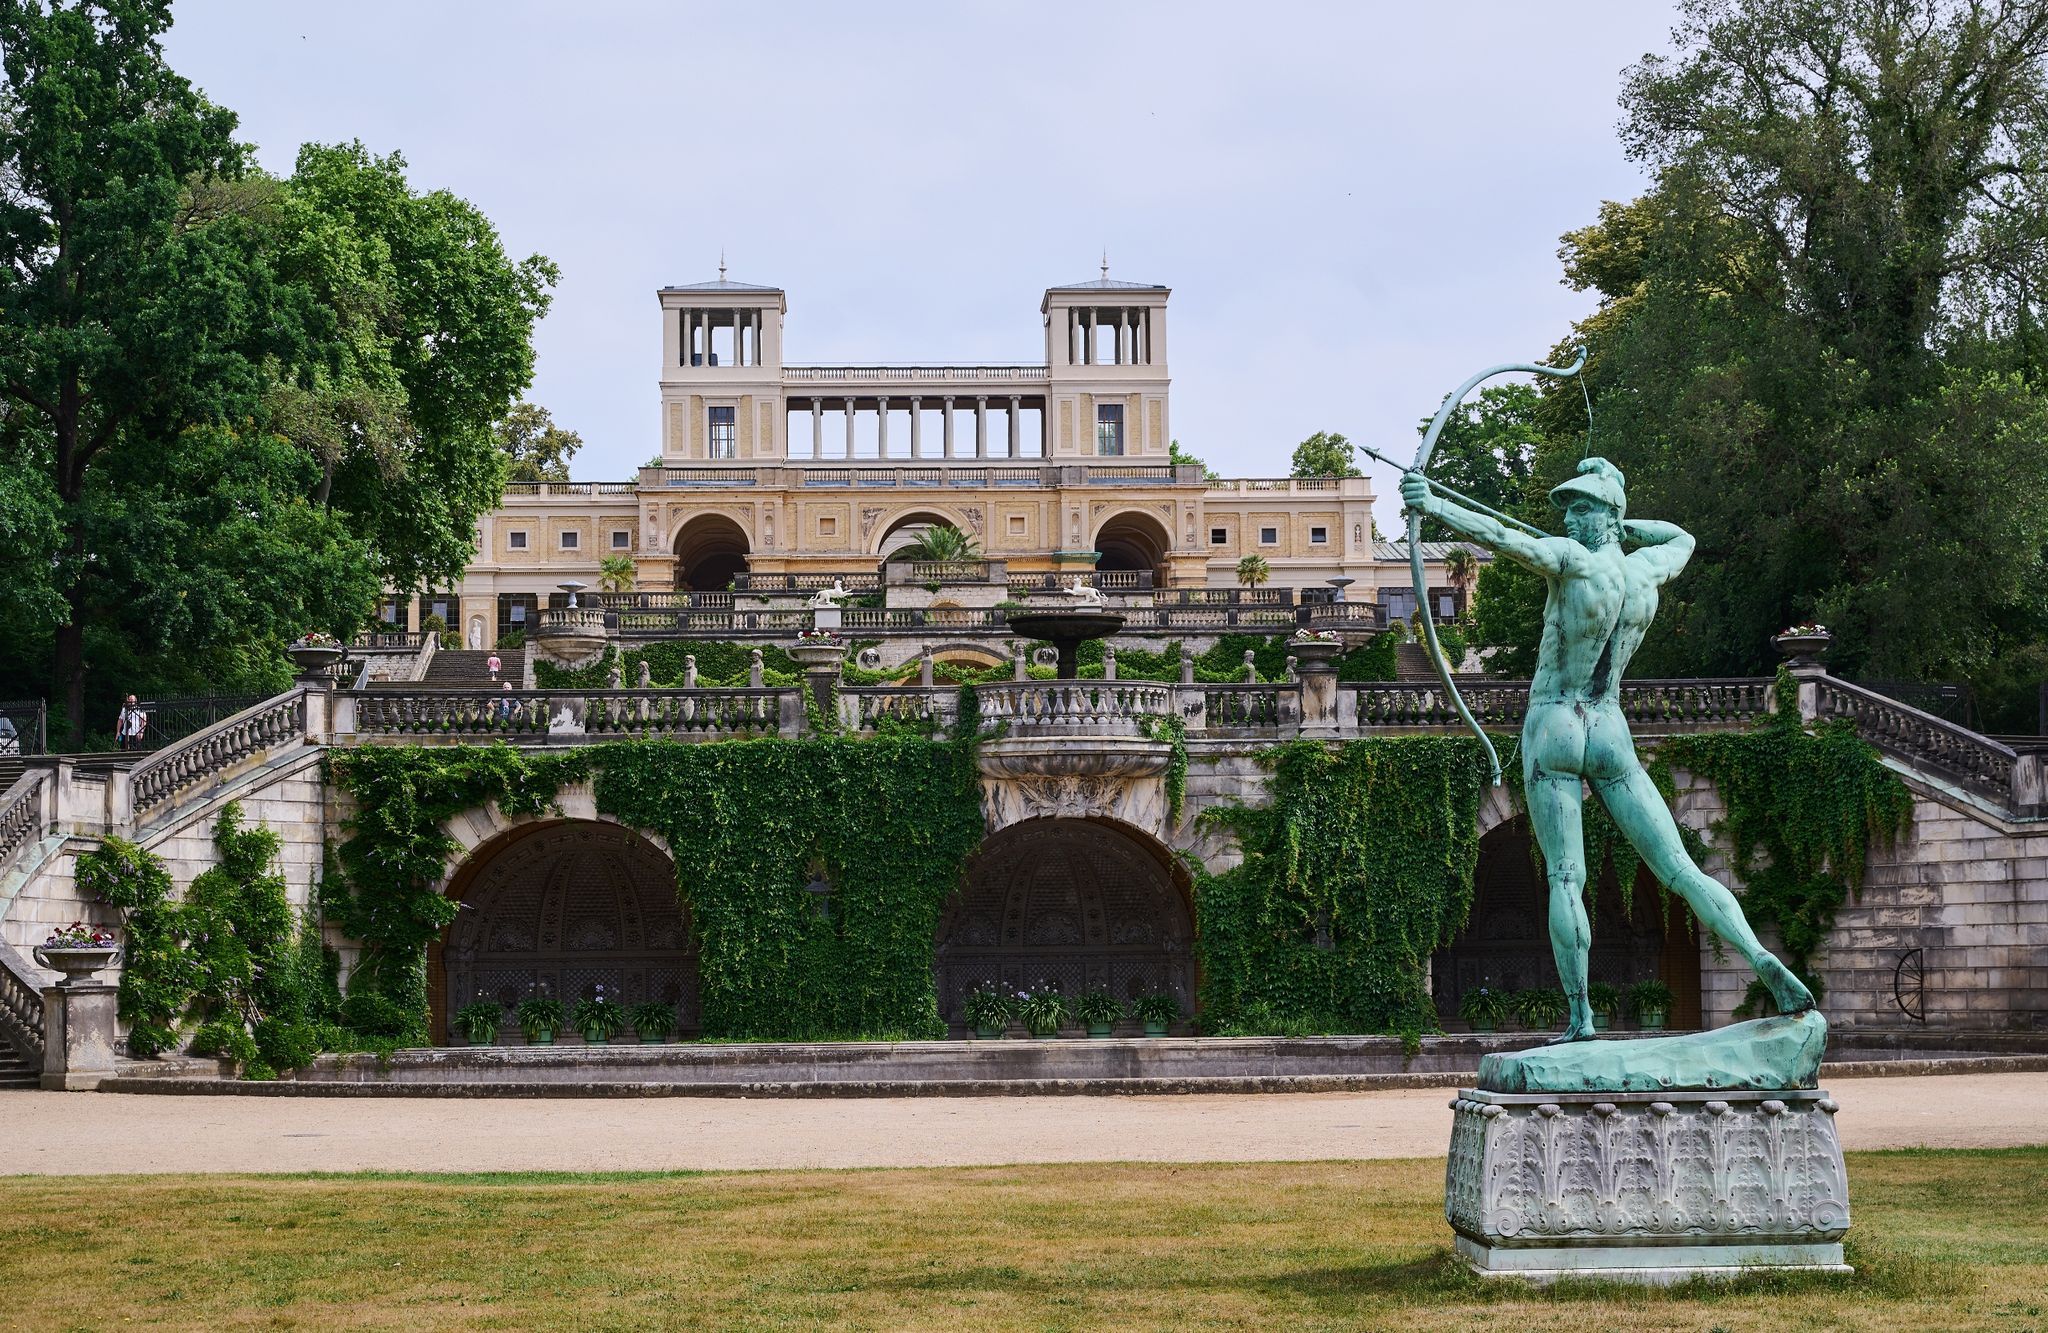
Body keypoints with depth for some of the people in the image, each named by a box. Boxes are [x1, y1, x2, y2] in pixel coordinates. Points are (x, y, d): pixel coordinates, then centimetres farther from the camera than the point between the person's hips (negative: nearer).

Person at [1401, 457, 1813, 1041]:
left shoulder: (1575, 560, -13)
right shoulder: (1648, 568, 6)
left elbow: (1505, 537, -30)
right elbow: (1682, 538, 29)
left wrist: (1434, 505, -36)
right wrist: (1625, 525, 32)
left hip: (1554, 729, -5)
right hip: (1612, 733, 5)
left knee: (1564, 879, -4)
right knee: (1680, 868, 3)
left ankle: (1580, 1019, -7)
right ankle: (1765, 962, -13)